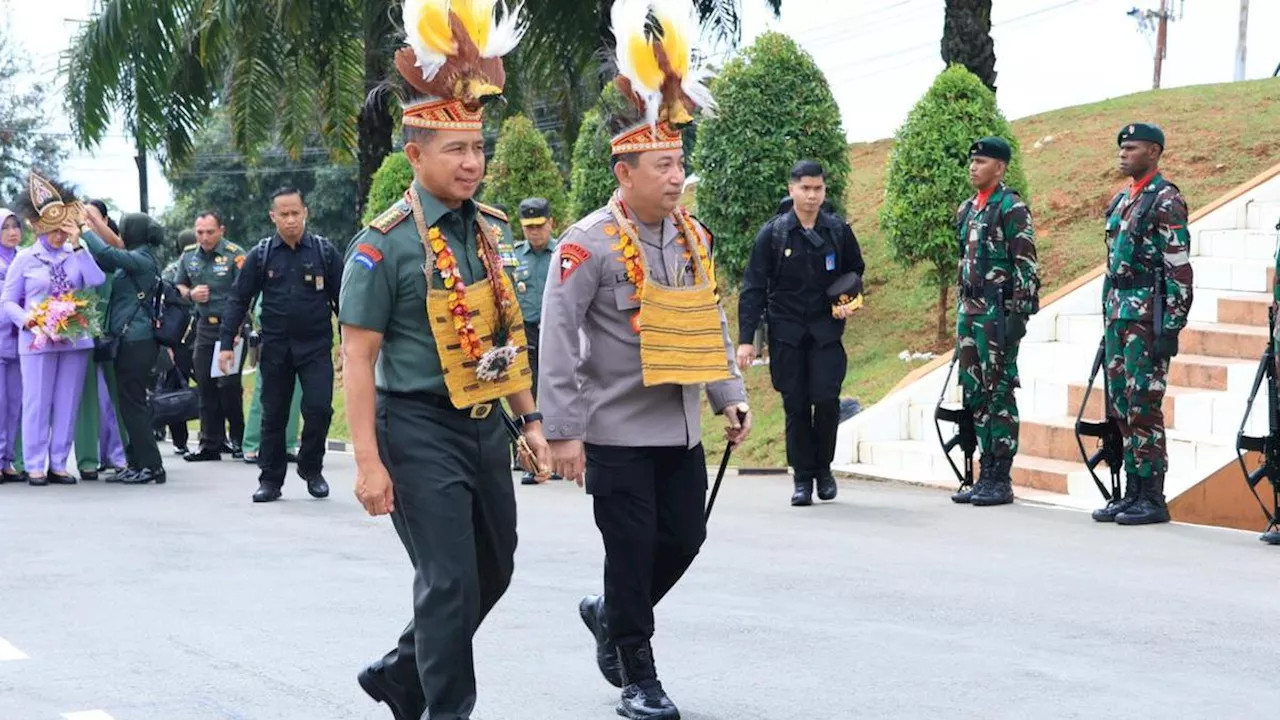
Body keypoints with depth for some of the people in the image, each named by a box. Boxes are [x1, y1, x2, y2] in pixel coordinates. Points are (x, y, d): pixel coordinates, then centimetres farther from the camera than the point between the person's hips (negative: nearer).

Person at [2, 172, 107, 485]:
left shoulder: (77, 255, 8)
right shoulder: (25, 259, 3)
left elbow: (98, 284, -8)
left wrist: (78, 247, -9)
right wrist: (26, 319, -14)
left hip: (75, 339, 3)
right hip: (37, 340, -3)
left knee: (67, 404, 6)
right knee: (37, 403, -1)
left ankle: (58, 464, 14)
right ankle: (35, 465, 5)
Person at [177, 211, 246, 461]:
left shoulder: (235, 255, -10)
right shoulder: (189, 255, 9)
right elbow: (179, 286, 23)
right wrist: (191, 294, 0)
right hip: (204, 326, 6)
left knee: (229, 385, -8)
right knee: (206, 386, 5)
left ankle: (238, 439, 7)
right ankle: (210, 444, 11)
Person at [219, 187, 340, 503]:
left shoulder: (324, 252, 0)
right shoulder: (261, 255, 2)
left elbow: (342, 298, 5)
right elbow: (238, 300, 5)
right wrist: (227, 344, -1)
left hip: (316, 346, -1)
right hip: (275, 347, 1)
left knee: (319, 409, -11)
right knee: (273, 415, 6)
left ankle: (311, 469, 11)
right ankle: (270, 479, 17)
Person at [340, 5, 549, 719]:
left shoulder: (489, 231, 8)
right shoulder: (385, 245, -12)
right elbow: (359, 358, -13)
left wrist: (530, 419, 15)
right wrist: (369, 461, -17)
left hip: (485, 426, 7)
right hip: (421, 430, -7)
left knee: (493, 573, 16)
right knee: (450, 583, -7)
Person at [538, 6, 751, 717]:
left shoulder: (693, 237, 7)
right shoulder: (588, 244, -14)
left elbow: (711, 323, 17)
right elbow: (558, 340, -14)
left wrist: (729, 395, 10)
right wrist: (564, 432, -17)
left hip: (680, 430, 6)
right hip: (618, 435, -6)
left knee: (683, 539, 9)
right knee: (633, 548, -1)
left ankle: (609, 613, 34)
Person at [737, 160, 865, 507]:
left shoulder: (838, 230, 3)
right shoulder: (773, 233, -2)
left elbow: (855, 271, 20)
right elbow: (753, 288, -1)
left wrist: (850, 300, -2)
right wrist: (746, 338, -7)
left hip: (826, 328, 1)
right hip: (786, 331, 0)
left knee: (826, 398, -11)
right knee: (795, 405, 0)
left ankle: (823, 466, 10)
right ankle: (803, 478, 11)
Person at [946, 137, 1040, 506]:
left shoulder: (1012, 208, -9)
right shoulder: (966, 210, 16)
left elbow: (1026, 266, -14)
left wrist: (1019, 314, -19)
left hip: (998, 313, -9)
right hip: (970, 311, 9)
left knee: (999, 394, -5)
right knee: (975, 394, 9)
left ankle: (1001, 479, -2)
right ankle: (985, 475, 14)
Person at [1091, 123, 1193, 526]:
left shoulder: (1167, 201, -10)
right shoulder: (1121, 201, 17)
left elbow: (1179, 270, -15)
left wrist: (1172, 327, -19)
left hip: (1148, 316, -9)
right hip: (1118, 313, 9)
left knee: (1144, 405, -8)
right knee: (1121, 406, 9)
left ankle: (1152, 498, -4)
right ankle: (1132, 492, 14)